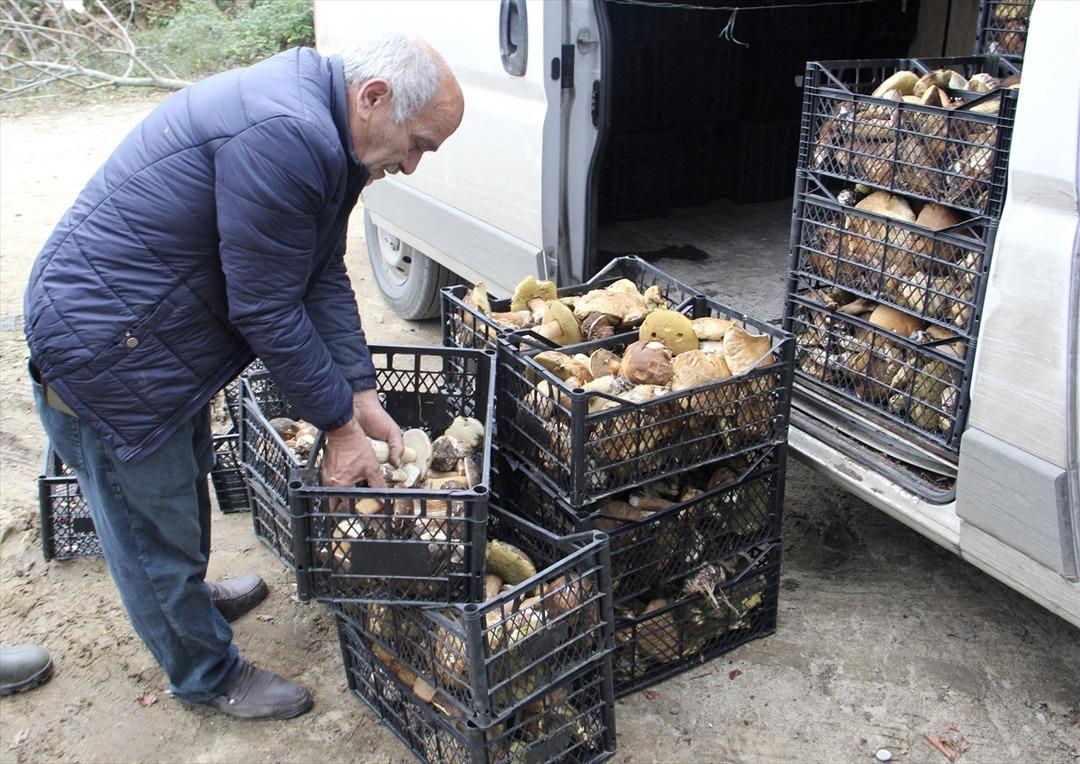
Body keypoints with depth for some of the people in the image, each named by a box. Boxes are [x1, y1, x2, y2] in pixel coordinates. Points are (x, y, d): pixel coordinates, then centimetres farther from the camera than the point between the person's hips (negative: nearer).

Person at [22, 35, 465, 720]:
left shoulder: (327, 134, 2)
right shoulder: (283, 137, -31)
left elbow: (323, 277, 5)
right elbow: (268, 310, -26)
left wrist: (362, 395, 1)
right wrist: (340, 425, -15)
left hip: (158, 327, 10)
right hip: (105, 344, -10)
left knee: (184, 481, 29)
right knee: (155, 521, 9)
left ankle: (188, 600, 54)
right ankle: (209, 676, 29)